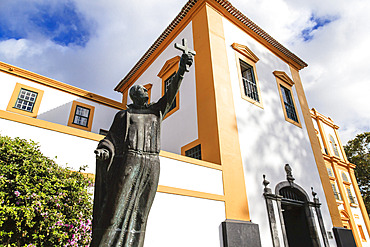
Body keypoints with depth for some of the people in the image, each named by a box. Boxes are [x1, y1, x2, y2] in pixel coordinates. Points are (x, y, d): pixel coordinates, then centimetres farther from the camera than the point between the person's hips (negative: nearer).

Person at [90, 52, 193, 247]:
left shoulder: (156, 111, 23)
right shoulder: (123, 114, 18)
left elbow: (171, 94, 11)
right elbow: (113, 137, 8)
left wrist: (181, 71, -3)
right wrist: (104, 150, -15)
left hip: (152, 165, 3)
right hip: (129, 160, -2)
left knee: (139, 215, 1)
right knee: (118, 208, -9)